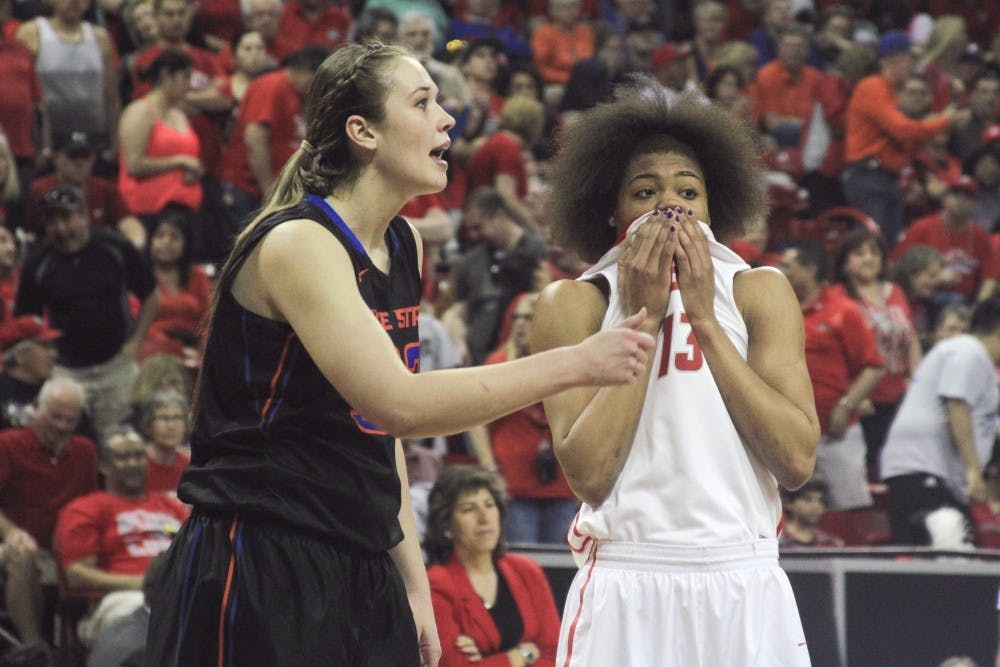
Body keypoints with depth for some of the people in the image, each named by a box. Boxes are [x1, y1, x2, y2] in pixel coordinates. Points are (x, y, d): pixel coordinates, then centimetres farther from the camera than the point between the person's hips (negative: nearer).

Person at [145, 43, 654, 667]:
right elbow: (400, 404, -25)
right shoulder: (297, 244, -14)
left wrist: (413, 578, 14)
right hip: (261, 573, -8)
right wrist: (575, 364, -22)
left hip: (363, 572, 8)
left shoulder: (402, 246, 12)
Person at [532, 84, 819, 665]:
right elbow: (589, 474, -11)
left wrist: (704, 319, -7)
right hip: (626, 589, -1)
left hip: (746, 588, 2)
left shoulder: (760, 292, 6)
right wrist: (643, 318, -9)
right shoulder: (574, 305, 2)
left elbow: (797, 461, -6)